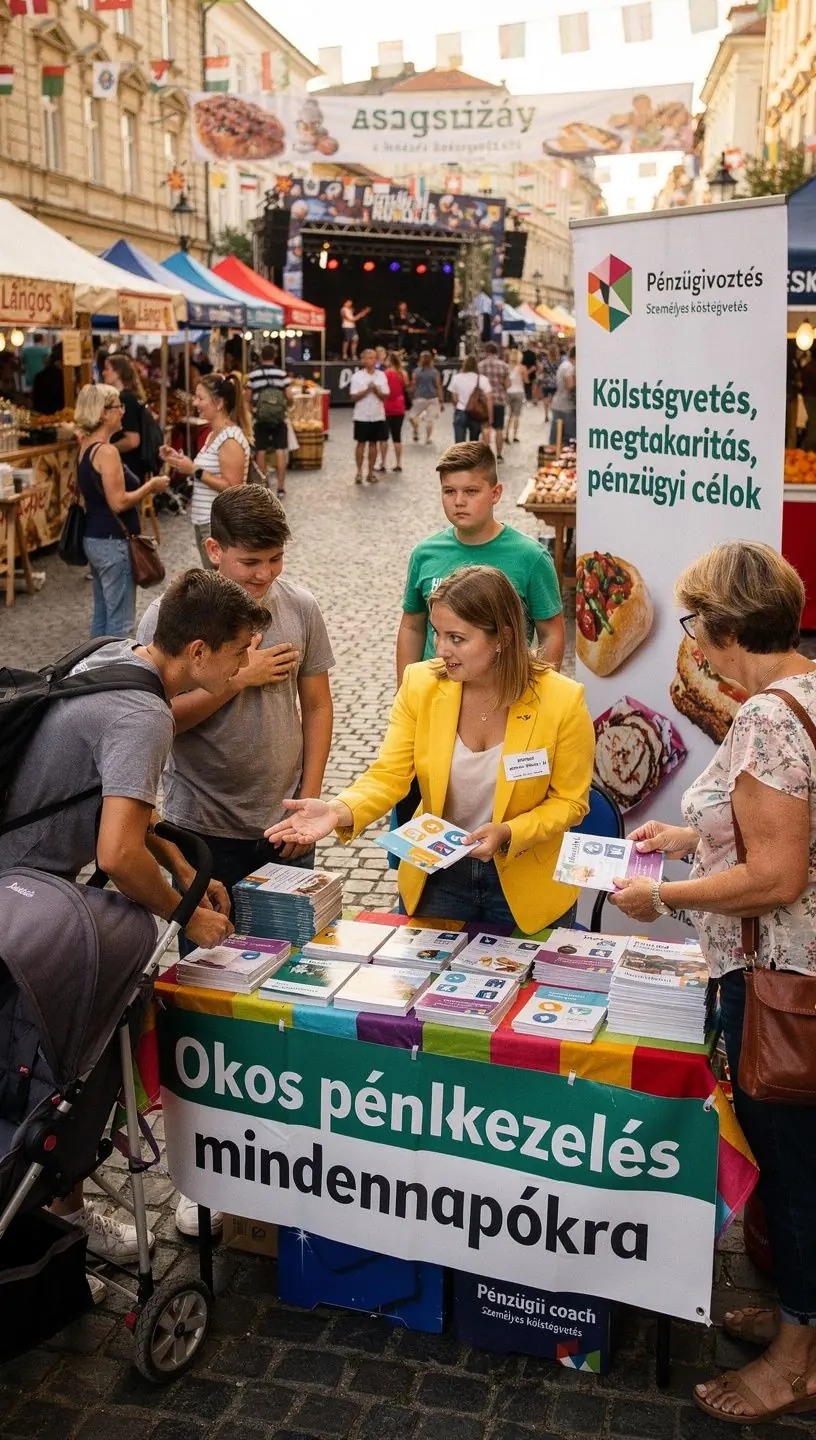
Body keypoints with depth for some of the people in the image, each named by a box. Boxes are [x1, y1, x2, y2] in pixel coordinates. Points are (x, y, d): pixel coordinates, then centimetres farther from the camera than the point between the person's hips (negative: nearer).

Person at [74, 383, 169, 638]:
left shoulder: (87, 447, 9)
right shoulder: (106, 451, -19)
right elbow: (118, 502, -22)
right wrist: (151, 485, -11)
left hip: (94, 538, 10)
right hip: (113, 542, -10)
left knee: (102, 613, 17)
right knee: (120, 618, -2)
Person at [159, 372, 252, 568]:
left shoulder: (230, 438, -17)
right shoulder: (214, 434, 12)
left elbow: (232, 487, -22)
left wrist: (195, 471, -21)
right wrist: (182, 461, 6)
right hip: (205, 523, 10)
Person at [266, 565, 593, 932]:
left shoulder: (562, 701, -19)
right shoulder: (421, 684, -12)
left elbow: (568, 802, -10)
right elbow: (389, 775, -14)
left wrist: (507, 833, -26)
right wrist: (340, 811, -34)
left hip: (525, 888, -2)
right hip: (435, 878, 2)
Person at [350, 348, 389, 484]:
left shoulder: (381, 376, 3)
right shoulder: (357, 376, -3)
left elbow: (385, 396, 1)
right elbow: (354, 397, -7)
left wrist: (376, 390, -17)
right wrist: (367, 390, -19)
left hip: (378, 416, 2)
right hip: (362, 416, -2)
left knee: (373, 443, 7)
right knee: (361, 443, 2)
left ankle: (371, 472, 14)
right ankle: (359, 472, 8)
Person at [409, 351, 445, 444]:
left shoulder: (416, 371, -5)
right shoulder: (435, 372, -1)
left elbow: (413, 386, -4)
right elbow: (439, 387, -1)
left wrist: (412, 396, 10)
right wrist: (442, 402, 4)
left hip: (420, 398, -1)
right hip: (433, 398, 1)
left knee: (412, 415, 17)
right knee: (430, 420, 6)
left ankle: (416, 433, 5)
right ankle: (427, 439, 8)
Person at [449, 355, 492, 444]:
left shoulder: (457, 378, -2)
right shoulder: (482, 379, -6)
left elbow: (454, 398, 3)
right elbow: (489, 399, -10)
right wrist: (490, 416, -3)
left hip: (460, 414, 0)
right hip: (476, 414, 0)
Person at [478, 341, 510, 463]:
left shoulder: (480, 365, -3)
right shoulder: (504, 365, -1)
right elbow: (506, 384, -3)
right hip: (500, 399, 1)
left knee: (485, 428, 4)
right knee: (499, 429, 7)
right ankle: (499, 455, 12)